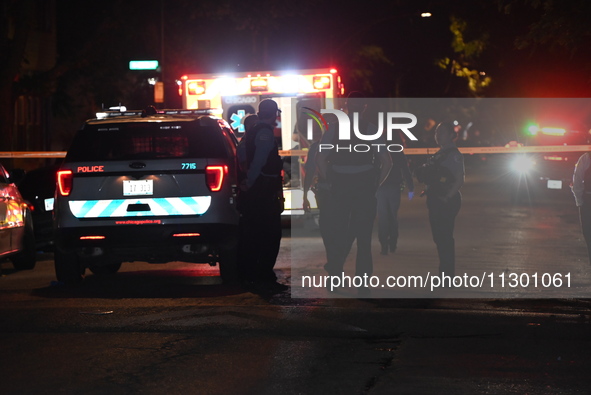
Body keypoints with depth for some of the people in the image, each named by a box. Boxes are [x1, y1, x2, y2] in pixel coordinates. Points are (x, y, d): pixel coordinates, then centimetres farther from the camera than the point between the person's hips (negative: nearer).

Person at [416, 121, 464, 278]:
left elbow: (459, 180, -16)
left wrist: (447, 198, -19)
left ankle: (448, 275, -6)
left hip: (447, 201, -9)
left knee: (445, 237, -9)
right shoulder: (439, 154, 17)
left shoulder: (454, 154, -10)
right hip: (436, 200, 9)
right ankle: (444, 273, 18)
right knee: (439, 237, 11)